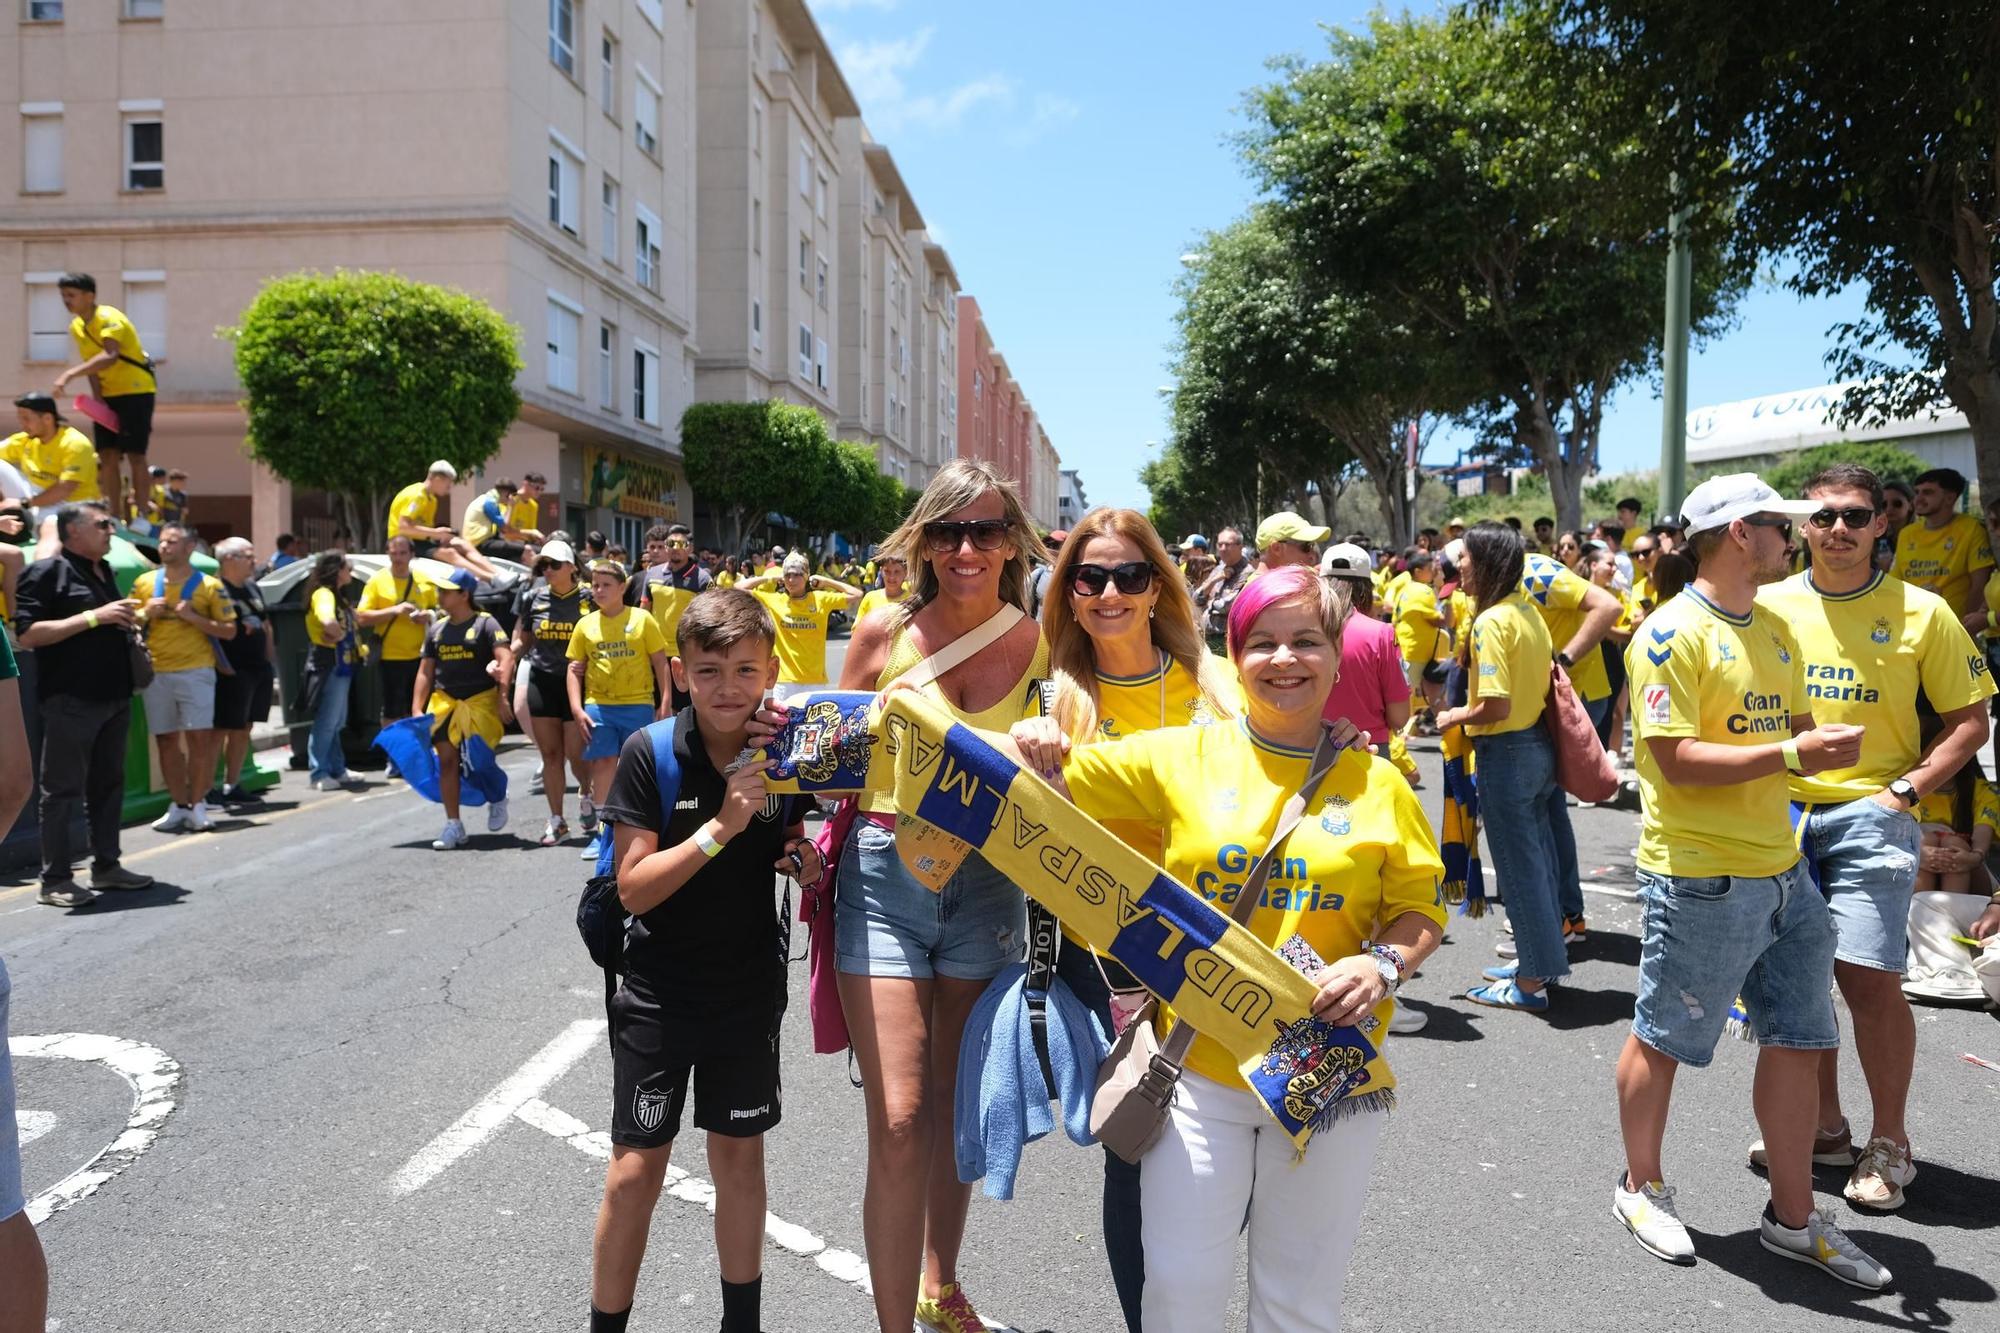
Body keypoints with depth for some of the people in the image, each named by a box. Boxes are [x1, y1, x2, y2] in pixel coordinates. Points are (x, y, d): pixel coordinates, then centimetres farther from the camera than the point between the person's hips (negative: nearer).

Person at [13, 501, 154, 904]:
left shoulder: (104, 572, 17)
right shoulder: (46, 572, -8)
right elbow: (27, 634, -18)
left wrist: (126, 622, 7)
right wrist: (94, 617, -21)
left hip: (114, 697, 8)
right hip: (71, 700, -8)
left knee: (108, 784, 13)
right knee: (63, 790, -2)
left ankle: (106, 865, 22)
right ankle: (55, 881, 3)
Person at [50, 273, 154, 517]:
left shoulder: (109, 318, -19)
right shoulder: (76, 327, 5)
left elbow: (110, 357, -37)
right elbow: (91, 365, 6)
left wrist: (70, 374, -46)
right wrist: (98, 399, -9)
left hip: (136, 392, -7)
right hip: (109, 395, 7)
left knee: (135, 455, -9)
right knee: (107, 455, 2)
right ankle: (116, 517, 7)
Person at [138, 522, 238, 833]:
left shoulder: (209, 585, 1)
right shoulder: (145, 583, 10)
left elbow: (229, 630, -1)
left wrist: (191, 616, -12)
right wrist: (146, 613, -4)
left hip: (195, 671, -3)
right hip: (155, 673, 3)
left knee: (200, 737, -8)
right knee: (166, 739, 6)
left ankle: (197, 804, 1)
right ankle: (179, 805, 13)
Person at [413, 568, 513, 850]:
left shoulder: (485, 624, -5)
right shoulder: (436, 629, 12)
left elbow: (506, 659, -16)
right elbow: (425, 671, 15)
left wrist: (503, 695, -26)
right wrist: (416, 709, 8)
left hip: (481, 699, -5)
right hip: (444, 700, 5)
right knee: (447, 761, 0)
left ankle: (497, 798, 30)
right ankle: (453, 826, 6)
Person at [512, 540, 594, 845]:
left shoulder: (589, 599, -3)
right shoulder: (534, 599, 6)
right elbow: (522, 641, 15)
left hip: (577, 683, -3)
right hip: (541, 682, 3)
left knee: (576, 754, -4)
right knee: (550, 753, 4)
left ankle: (587, 796, 28)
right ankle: (557, 820, 14)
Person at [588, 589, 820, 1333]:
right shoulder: (649, 755, -15)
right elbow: (633, 888, -18)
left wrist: (806, 862, -14)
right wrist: (721, 827, -29)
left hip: (750, 991, 3)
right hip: (658, 993, -2)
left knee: (740, 1160, 15)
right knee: (636, 1169, 4)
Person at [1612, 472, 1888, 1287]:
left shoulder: (1775, 631, 12)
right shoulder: (1673, 634, -15)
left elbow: (1794, 725, 20)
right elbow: (1677, 760, -20)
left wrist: (1824, 742, -3)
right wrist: (1791, 754, -25)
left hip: (1781, 871, 8)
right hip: (1700, 877, -8)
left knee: (1798, 1039, 13)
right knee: (1662, 1038, 7)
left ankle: (1792, 1218, 27)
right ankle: (1641, 1187, 28)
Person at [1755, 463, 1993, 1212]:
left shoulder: (1922, 613, -3)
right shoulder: (1770, 606, 3)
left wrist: (1906, 789, -9)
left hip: (1870, 815, -3)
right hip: (1780, 813, 3)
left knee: (1869, 980, -6)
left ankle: (1889, 1143, 14)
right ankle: (1823, 1126, 27)